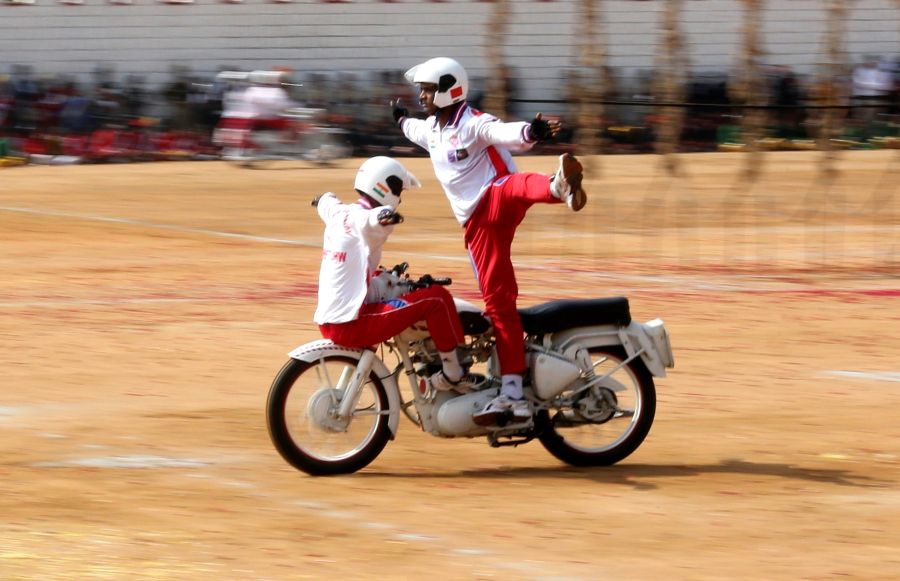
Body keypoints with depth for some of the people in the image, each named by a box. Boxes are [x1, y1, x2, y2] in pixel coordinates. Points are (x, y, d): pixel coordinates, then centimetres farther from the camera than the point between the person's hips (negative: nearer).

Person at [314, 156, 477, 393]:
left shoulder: (340, 214, 12)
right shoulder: (359, 217, -14)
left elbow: (327, 204, 39)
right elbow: (369, 221, -41)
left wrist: (326, 200, 63)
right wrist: (384, 217, -64)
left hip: (328, 321, 11)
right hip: (350, 324, -11)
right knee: (437, 297, -9)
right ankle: (454, 375, 0)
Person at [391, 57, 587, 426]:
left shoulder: (474, 124, -7)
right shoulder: (431, 129, 19)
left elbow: (505, 133, -30)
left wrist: (531, 132, -52)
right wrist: (402, 120, 69)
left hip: (496, 201, -6)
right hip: (476, 223, 6)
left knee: (517, 186, -43)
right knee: (497, 301, 0)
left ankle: (560, 186, -80)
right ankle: (512, 396, -6)